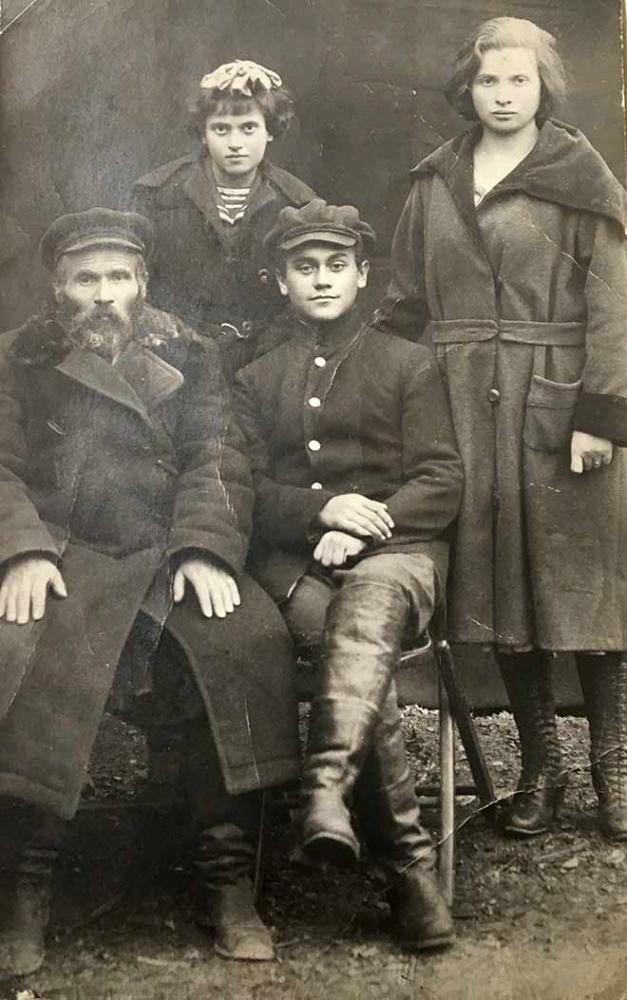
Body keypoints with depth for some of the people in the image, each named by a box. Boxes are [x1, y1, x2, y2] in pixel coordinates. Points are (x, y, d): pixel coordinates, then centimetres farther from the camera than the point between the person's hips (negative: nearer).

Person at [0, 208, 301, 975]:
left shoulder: (186, 353, 15)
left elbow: (215, 460, 6)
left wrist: (204, 550, -12)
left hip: (169, 557, 1)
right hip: (62, 557, -1)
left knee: (250, 640, -26)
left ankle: (227, 875, -15)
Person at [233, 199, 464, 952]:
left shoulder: (408, 364, 16)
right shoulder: (255, 378, 21)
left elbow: (443, 484, 5)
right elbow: (247, 492, 9)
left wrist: (365, 526, -12)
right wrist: (323, 510, -11)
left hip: (396, 550, -1)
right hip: (293, 562, 1)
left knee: (369, 606, -38)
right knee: (360, 646, -31)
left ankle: (326, 791, -56)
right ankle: (408, 860, -30)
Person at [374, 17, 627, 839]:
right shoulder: (436, 182, 13)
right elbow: (405, 302, 14)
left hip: (555, 401, -3)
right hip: (462, 404, 4)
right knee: (496, 580, 5)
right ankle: (540, 765, 17)